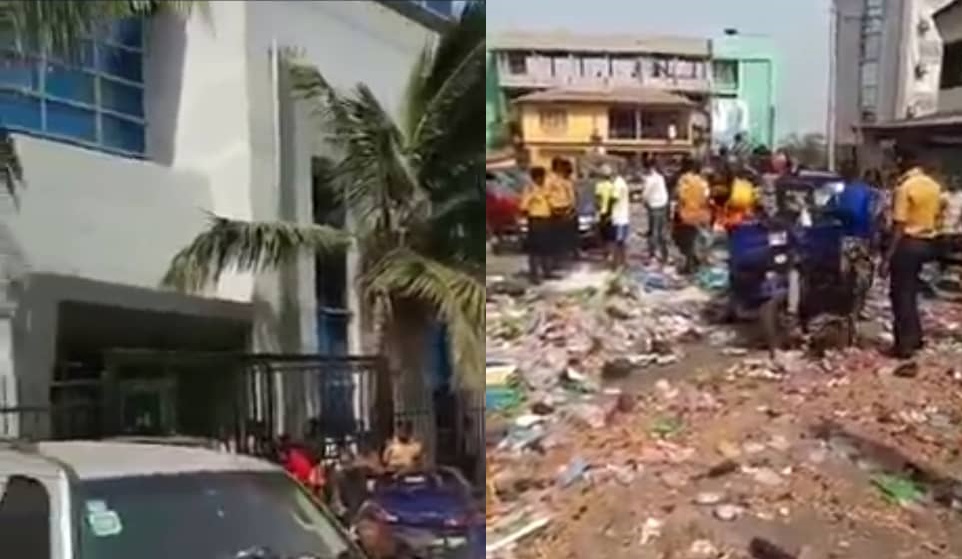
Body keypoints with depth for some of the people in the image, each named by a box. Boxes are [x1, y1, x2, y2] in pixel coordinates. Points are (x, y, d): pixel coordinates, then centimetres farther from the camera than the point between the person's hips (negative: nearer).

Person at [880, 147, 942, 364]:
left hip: (908, 244, -8)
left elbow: (899, 227, -19)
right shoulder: (934, 185, 7)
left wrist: (887, 258, -16)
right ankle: (914, 337, 28)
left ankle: (905, 346, 3)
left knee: (901, 294, 0)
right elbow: (936, 218, 12)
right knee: (911, 292, 20)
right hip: (927, 243, 8)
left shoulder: (904, 187, -17)